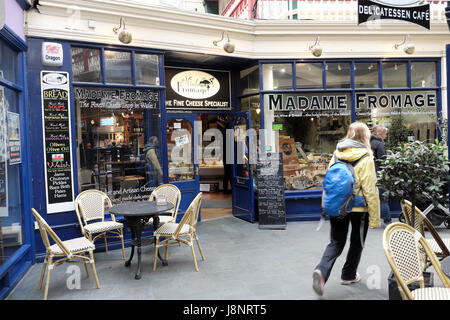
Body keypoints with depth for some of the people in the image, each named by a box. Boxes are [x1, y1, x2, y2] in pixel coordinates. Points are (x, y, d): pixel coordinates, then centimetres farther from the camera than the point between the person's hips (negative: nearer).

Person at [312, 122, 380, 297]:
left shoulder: (337, 154, 0)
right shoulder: (365, 158, -14)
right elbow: (370, 190, -15)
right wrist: (374, 217, -9)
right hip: (358, 208, -4)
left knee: (336, 242, 13)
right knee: (357, 242, 19)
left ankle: (322, 271, -8)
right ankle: (348, 275, 32)